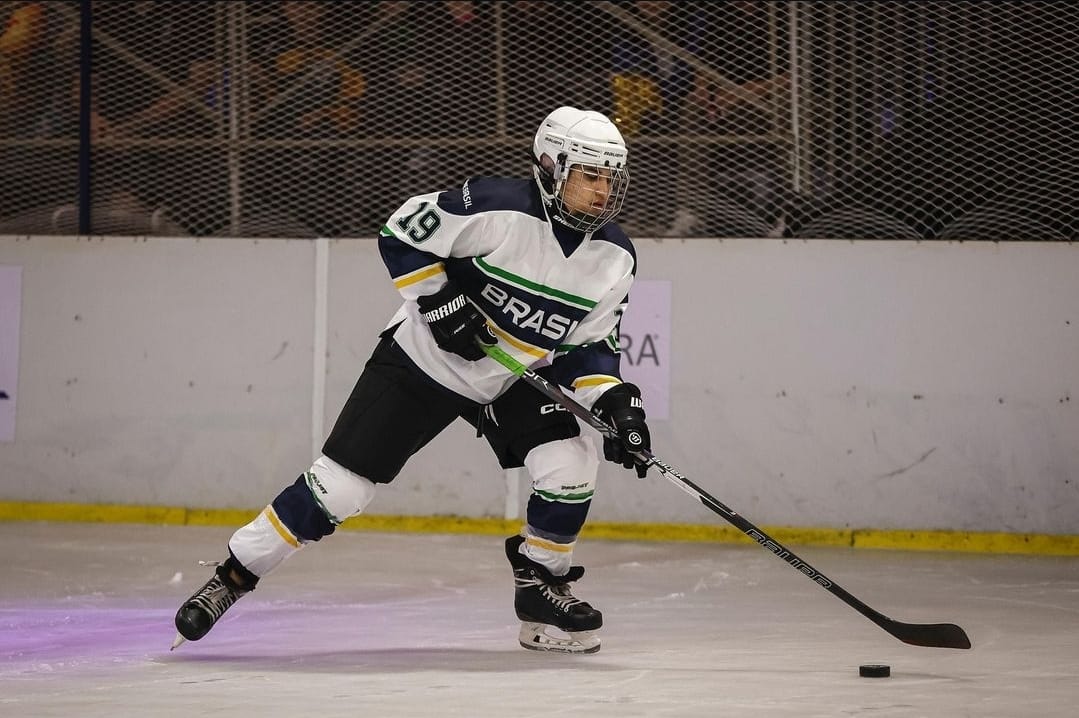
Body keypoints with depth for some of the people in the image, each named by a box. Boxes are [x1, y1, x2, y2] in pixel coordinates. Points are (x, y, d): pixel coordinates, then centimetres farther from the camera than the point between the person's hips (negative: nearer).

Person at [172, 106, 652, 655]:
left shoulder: (614, 258, -8)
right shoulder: (498, 209, -25)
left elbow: (588, 344, 0)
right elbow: (402, 234, -18)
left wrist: (614, 400, -16)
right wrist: (440, 301, -25)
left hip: (514, 381, 5)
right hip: (422, 361, -5)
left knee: (570, 466, -15)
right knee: (340, 486, -9)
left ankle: (540, 588, 7)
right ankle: (232, 577, 3)